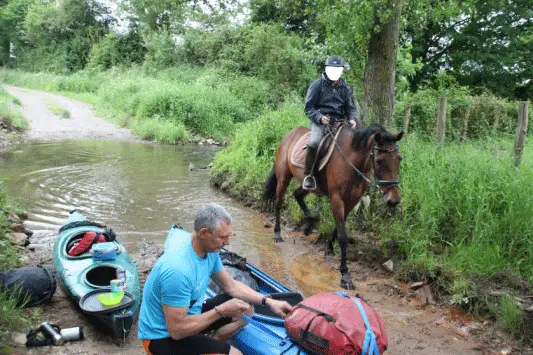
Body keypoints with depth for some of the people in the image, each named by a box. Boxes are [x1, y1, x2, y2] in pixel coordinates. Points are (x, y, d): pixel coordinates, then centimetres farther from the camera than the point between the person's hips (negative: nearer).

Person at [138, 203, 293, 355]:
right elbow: (176, 330, -29)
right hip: (163, 335, -8)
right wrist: (221, 311, -24)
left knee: (245, 309, 6)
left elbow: (231, 286, 6)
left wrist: (268, 301, -3)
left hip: (187, 313, 9)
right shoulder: (178, 270, -34)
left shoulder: (209, 249, -7)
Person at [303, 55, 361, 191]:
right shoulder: (317, 85, 4)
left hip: (339, 121, 5)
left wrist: (353, 119, -9)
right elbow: (308, 108, 0)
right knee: (314, 142, -33)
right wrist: (320, 117, -20)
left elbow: (351, 108, 16)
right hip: (320, 121, -4)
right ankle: (308, 175, -20)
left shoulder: (345, 88, 17)